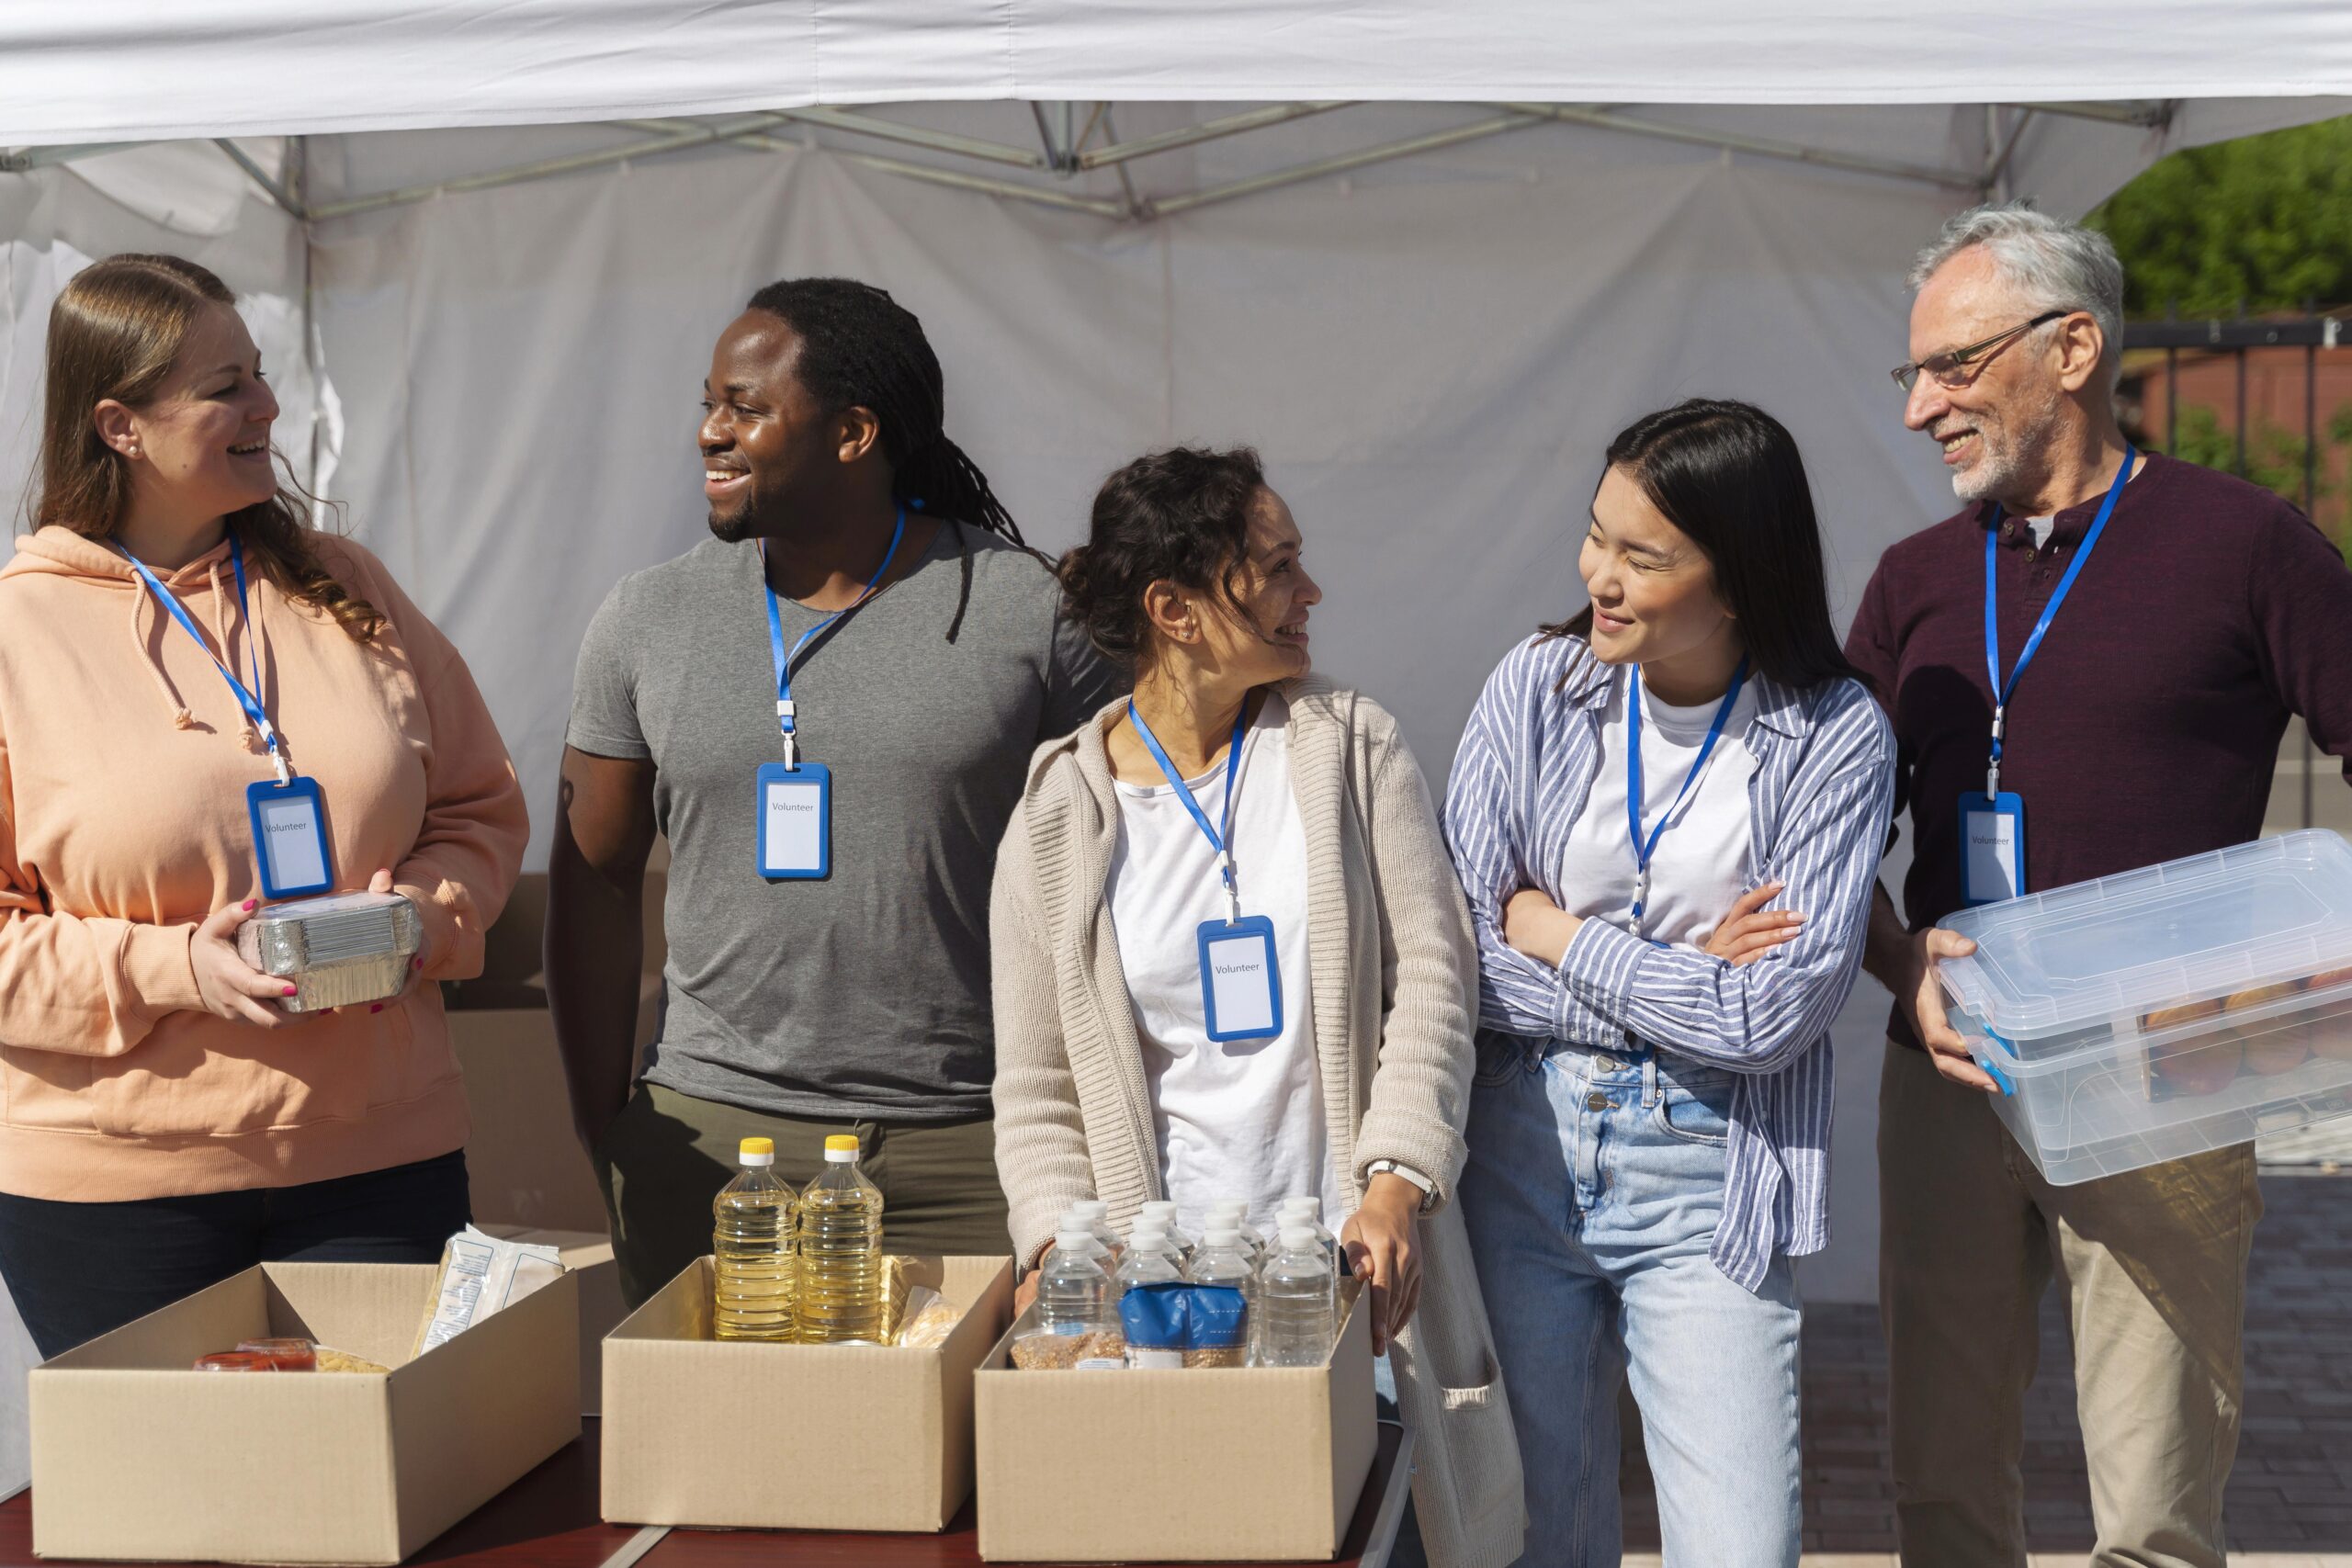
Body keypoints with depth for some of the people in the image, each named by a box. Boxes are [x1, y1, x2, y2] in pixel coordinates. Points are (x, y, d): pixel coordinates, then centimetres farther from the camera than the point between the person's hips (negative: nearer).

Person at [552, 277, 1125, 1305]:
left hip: (974, 1147, -1)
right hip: (711, 1144, 2)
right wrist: (606, 1143, 4)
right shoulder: (644, 622, 5)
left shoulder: (1028, 613, -1)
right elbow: (595, 887, 9)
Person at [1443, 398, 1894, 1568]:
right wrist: (1675, 984, -10)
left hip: (1706, 1183, -2)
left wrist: (1554, 933, -8)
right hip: (1522, 1155, 2)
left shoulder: (1835, 737, -7)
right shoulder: (1537, 688, -1)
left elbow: (1772, 1016, -14)